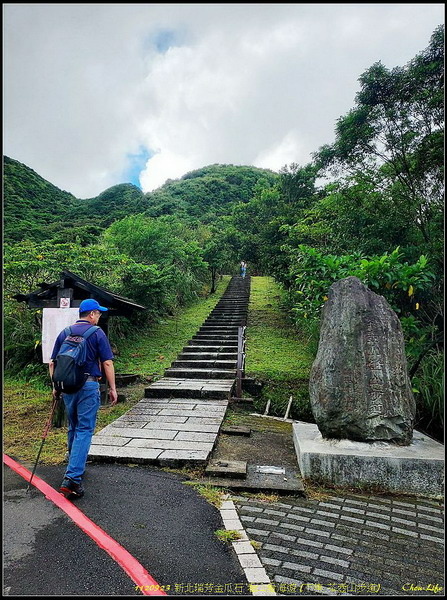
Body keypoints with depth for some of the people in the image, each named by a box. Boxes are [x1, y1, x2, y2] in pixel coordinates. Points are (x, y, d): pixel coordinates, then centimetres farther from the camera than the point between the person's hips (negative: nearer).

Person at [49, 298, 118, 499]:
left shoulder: (64, 333, 9)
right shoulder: (97, 333, -6)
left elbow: (52, 363, 10)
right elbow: (107, 363, -9)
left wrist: (55, 386, 18)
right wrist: (112, 388, -3)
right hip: (88, 386, -6)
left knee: (73, 428, 22)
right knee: (85, 430, -2)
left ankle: (74, 468, 38)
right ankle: (72, 478, -8)